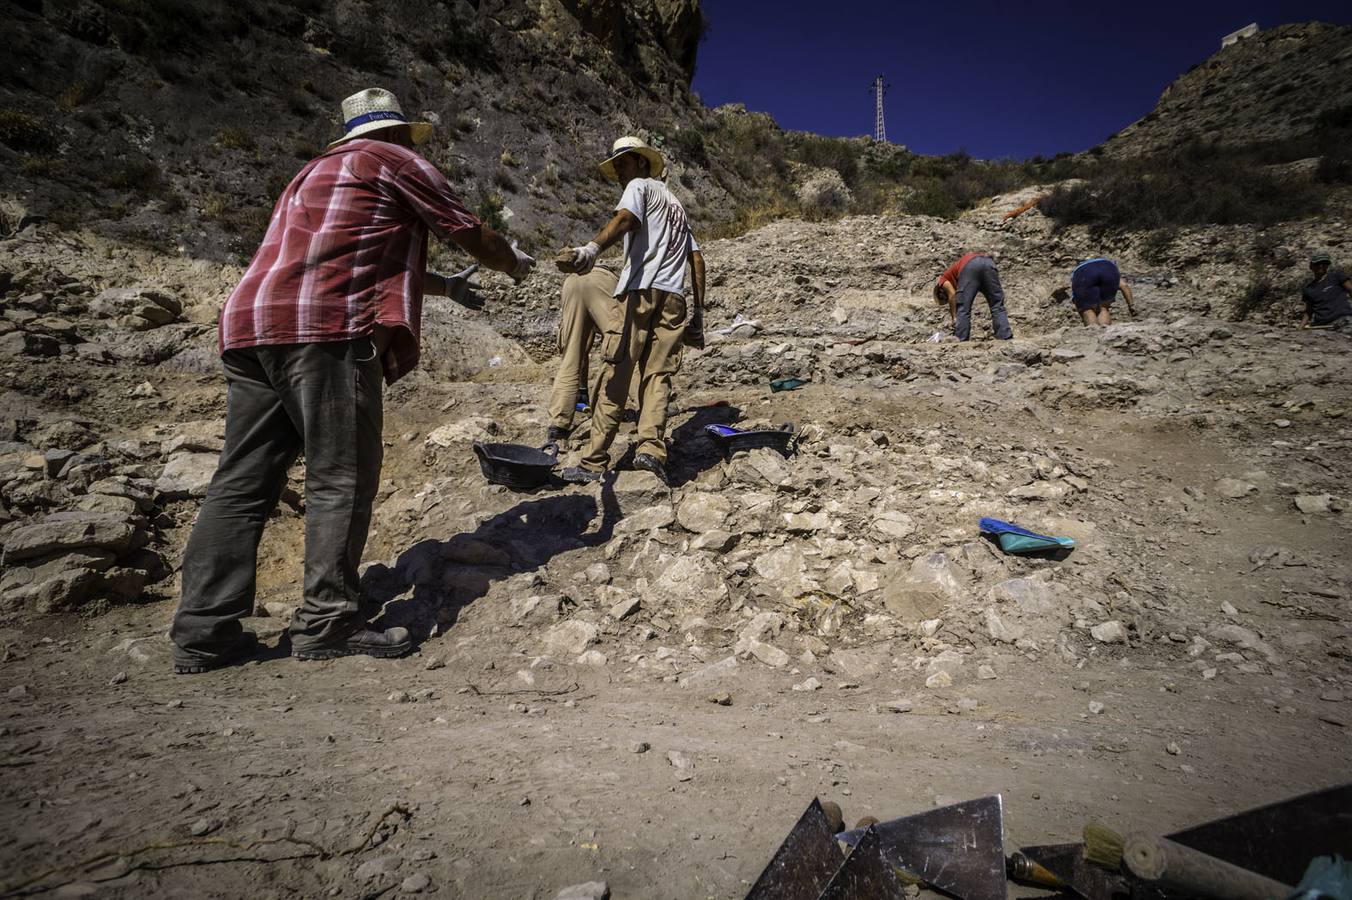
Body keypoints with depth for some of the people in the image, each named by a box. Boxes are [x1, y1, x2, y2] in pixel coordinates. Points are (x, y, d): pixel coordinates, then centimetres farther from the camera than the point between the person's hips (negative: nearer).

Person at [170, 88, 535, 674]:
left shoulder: (316, 172, 35)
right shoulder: (395, 161, 10)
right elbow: (471, 234, 13)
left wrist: (448, 285, 50)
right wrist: (515, 265, 32)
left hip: (249, 326, 9)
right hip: (325, 327, -8)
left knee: (242, 484, 5)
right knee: (341, 479, -5)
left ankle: (203, 632, 7)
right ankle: (328, 621, -4)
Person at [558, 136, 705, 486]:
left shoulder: (640, 186, 11)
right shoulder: (675, 203, 33)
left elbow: (625, 219, -14)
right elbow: (697, 259, 26)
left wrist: (593, 247, -32)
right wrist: (699, 310, 24)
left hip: (642, 291, -6)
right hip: (674, 298, 7)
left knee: (616, 374, -8)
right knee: (657, 375, -1)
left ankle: (594, 462, -9)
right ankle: (651, 449, -20)